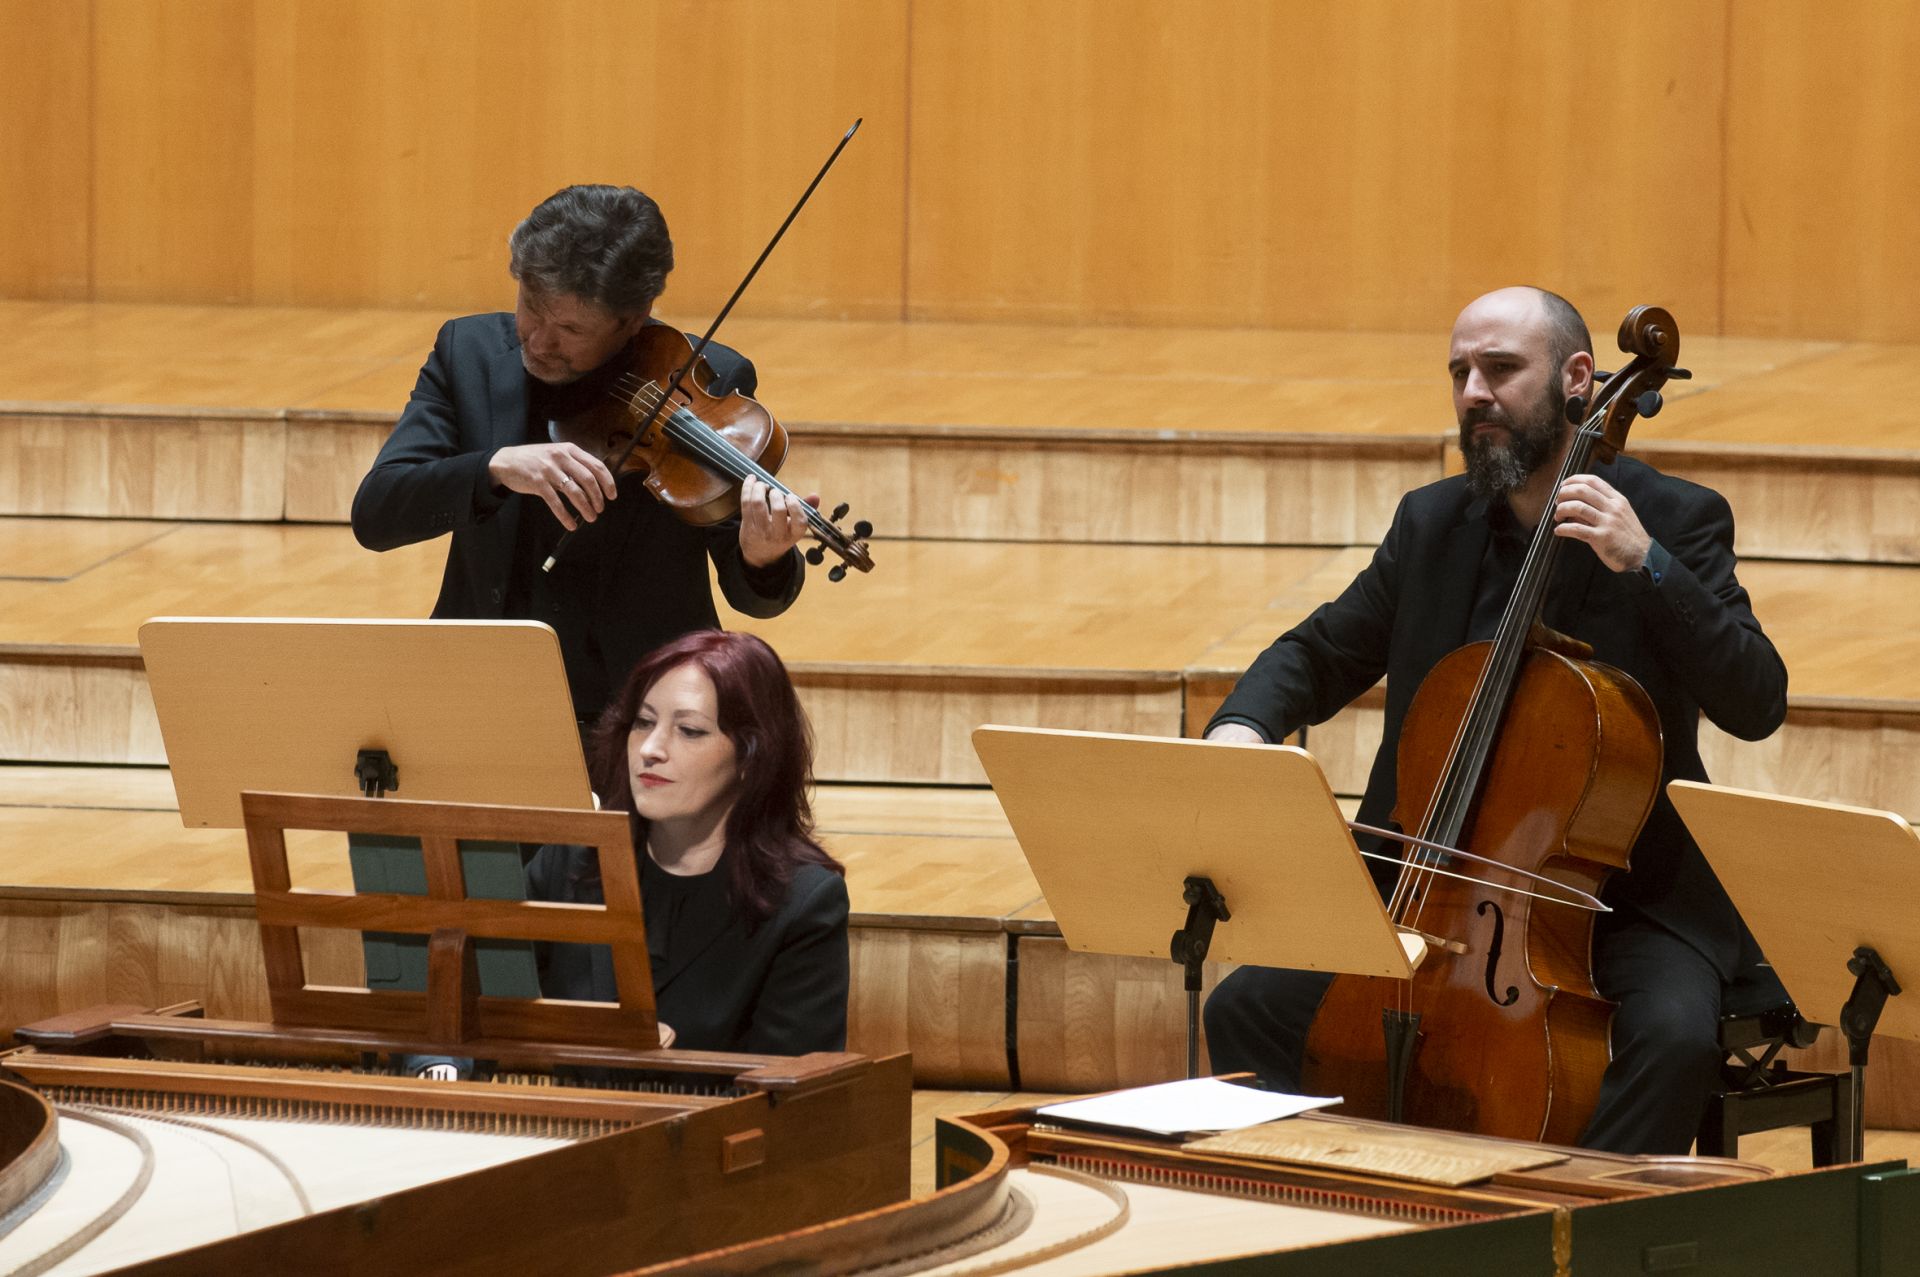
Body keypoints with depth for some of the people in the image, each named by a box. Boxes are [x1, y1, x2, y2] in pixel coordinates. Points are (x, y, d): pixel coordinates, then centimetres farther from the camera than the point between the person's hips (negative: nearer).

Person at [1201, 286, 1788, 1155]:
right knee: (1249, 1009, -11)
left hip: (1628, 893, -4)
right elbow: (1318, 654, 15)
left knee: (1673, 1035, -34)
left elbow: (1756, 705, -16)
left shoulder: (1675, 520, -6)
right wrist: (1242, 725, -7)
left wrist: (1645, 565, -27)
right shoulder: (1430, 524, 8)